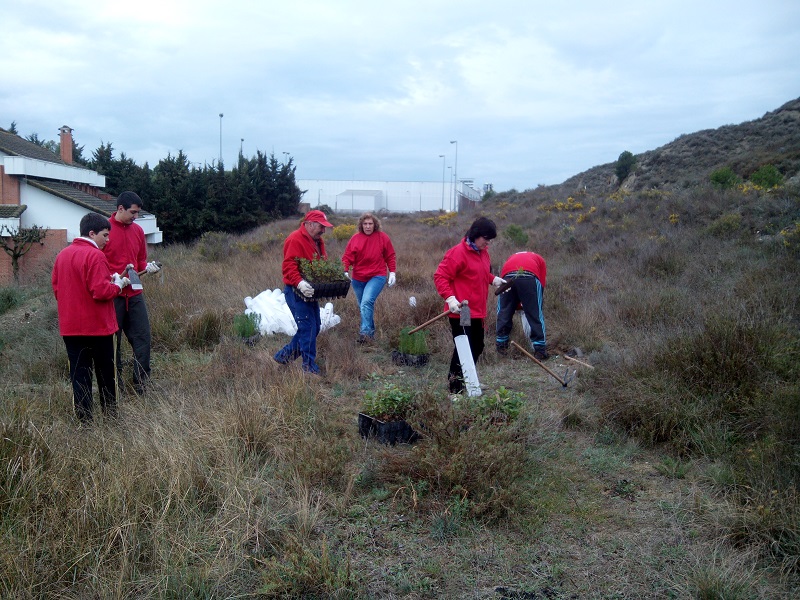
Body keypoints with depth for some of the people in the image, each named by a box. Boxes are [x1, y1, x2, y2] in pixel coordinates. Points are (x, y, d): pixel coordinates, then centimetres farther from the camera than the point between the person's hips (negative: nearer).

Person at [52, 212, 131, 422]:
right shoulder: (95, 256, -15)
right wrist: (118, 284, -5)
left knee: (79, 373, 6)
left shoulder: (62, 255, 7)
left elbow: (56, 288, 13)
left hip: (70, 327, 6)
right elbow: (101, 291, -22)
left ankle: (84, 419, 5)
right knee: (105, 373, 9)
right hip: (98, 325, -5)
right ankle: (110, 415, 20)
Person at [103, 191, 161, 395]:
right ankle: (116, 386, 14)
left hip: (134, 294, 5)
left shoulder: (138, 230, 10)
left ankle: (141, 385, 12)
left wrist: (148, 267, -1)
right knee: (112, 342, 4)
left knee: (143, 338, 3)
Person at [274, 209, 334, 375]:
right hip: (296, 292, -10)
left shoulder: (318, 241, 16)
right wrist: (300, 283, -37)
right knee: (308, 328, -9)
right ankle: (310, 366, 1)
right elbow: (288, 266, -24)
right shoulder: (295, 240, -15)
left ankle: (284, 355, 25)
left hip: (310, 291, 10)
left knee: (313, 327, 13)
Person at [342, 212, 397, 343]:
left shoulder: (382, 237, -1)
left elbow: (390, 257, 6)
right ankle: (371, 332, 27)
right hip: (358, 279, 4)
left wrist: (392, 272, 2)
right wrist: (345, 271, -14)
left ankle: (365, 332, -27)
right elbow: (347, 256, -1)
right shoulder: (355, 238, 1)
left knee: (367, 302, -23)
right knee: (363, 306, 12)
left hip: (377, 277, -4)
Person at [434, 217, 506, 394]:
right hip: (461, 312, -9)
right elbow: (440, 276, -16)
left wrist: (494, 279, 9)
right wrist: (450, 298, -27)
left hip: (477, 311, 9)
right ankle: (455, 388, 2)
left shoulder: (483, 252, 12)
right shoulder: (458, 252, -15)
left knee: (477, 347, 17)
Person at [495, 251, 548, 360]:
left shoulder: (512, 257, 41)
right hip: (530, 277, -2)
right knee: (536, 315, 8)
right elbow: (542, 283, 21)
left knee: (504, 313, 16)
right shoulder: (539, 260, 34)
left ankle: (501, 346, 24)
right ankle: (540, 350, 10)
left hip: (508, 277, 2)